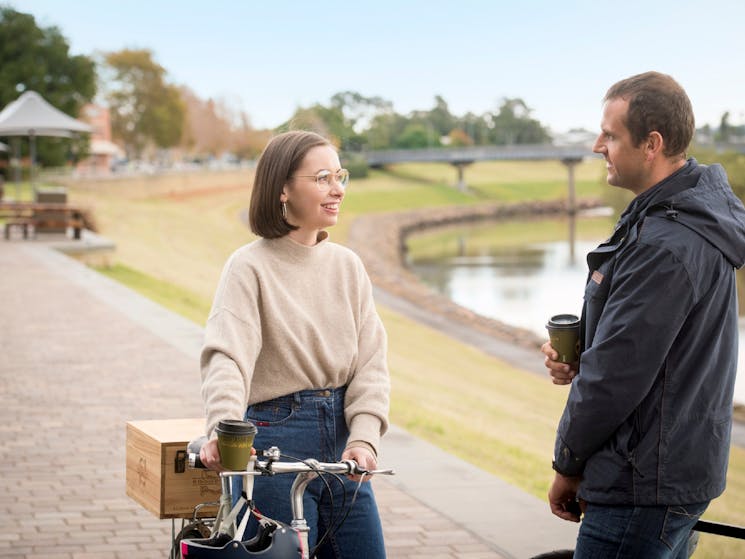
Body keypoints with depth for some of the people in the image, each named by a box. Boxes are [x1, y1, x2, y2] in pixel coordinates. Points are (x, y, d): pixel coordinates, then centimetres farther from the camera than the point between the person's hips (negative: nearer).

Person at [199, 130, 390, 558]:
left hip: (342, 442, 5)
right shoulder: (252, 266, -8)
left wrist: (364, 437, -14)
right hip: (276, 445, -5)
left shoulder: (348, 265, 7)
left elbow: (370, 361, 1)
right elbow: (226, 356, -22)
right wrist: (223, 431, -39)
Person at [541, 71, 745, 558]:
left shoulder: (665, 246, -25)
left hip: (644, 488, -11)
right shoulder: (696, 213, 9)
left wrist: (568, 465, -8)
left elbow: (616, 376, -22)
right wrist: (576, 347, 0)